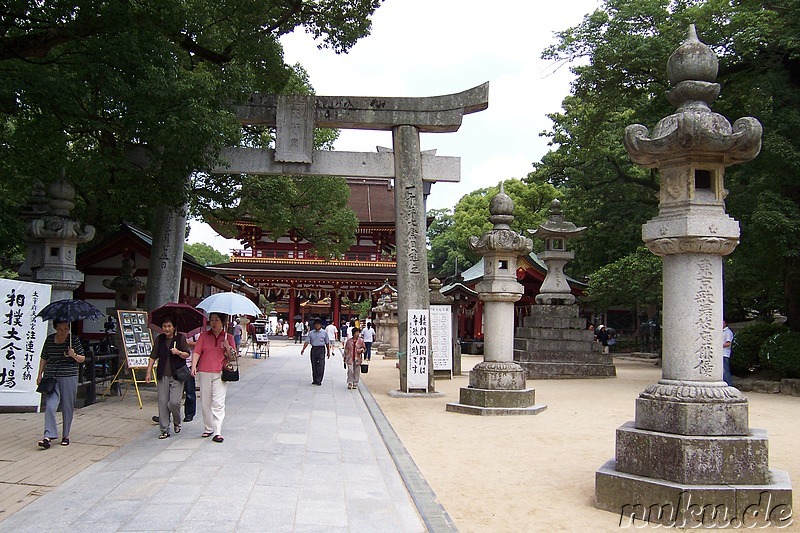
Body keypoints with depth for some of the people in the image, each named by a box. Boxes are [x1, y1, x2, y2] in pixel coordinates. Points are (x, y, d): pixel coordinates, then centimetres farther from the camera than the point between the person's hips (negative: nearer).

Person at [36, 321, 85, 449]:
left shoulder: (74, 340, 0)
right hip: (51, 377, 1)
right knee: (50, 406, -12)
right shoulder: (49, 339, 7)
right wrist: (40, 374, 11)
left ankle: (66, 436, 18)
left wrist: (74, 355, -17)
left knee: (67, 408, 5)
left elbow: (82, 359, 3)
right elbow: (44, 358, 16)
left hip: (69, 378, -1)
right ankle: (48, 436, -14)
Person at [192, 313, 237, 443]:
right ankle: (208, 429, 22)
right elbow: (197, 351, 1)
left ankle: (218, 432, -9)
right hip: (204, 373, 2)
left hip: (220, 374, -2)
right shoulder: (204, 336, 9)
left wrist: (228, 348, -13)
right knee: (205, 402, 7)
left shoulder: (228, 337, 8)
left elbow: (233, 357, 6)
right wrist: (194, 366, -14)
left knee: (218, 403, -9)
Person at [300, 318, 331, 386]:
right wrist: (303, 349, -13)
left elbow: (327, 343, 8)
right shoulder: (311, 333, 8)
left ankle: (319, 380, -7)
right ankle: (314, 380, 17)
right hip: (313, 349, 2)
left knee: (320, 365, -10)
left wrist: (328, 352, 7)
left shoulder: (324, 332, 5)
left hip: (321, 349, -2)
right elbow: (307, 341, 2)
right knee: (314, 365, 7)